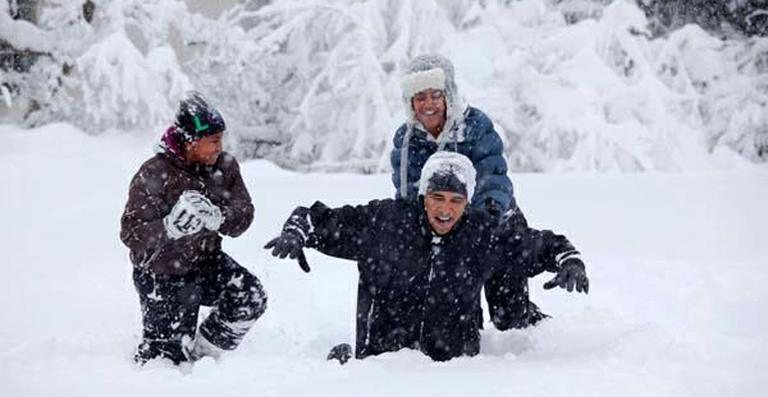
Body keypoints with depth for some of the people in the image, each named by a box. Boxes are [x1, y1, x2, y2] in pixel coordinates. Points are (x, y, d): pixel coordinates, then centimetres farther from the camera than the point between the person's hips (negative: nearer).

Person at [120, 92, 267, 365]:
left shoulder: (224, 166, -6)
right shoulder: (154, 175, -22)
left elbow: (243, 215, -9)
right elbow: (131, 234, -24)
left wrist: (218, 218, -31)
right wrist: (171, 226, -41)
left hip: (207, 262, 5)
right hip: (163, 277, -5)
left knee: (251, 298, -16)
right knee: (168, 356, 0)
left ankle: (202, 353, 5)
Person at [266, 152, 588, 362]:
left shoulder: (482, 234, 1)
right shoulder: (384, 220, -5)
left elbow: (540, 245, 14)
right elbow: (320, 220, 2)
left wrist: (569, 261, -4)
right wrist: (296, 233, -18)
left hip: (451, 361, 3)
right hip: (381, 357, -2)